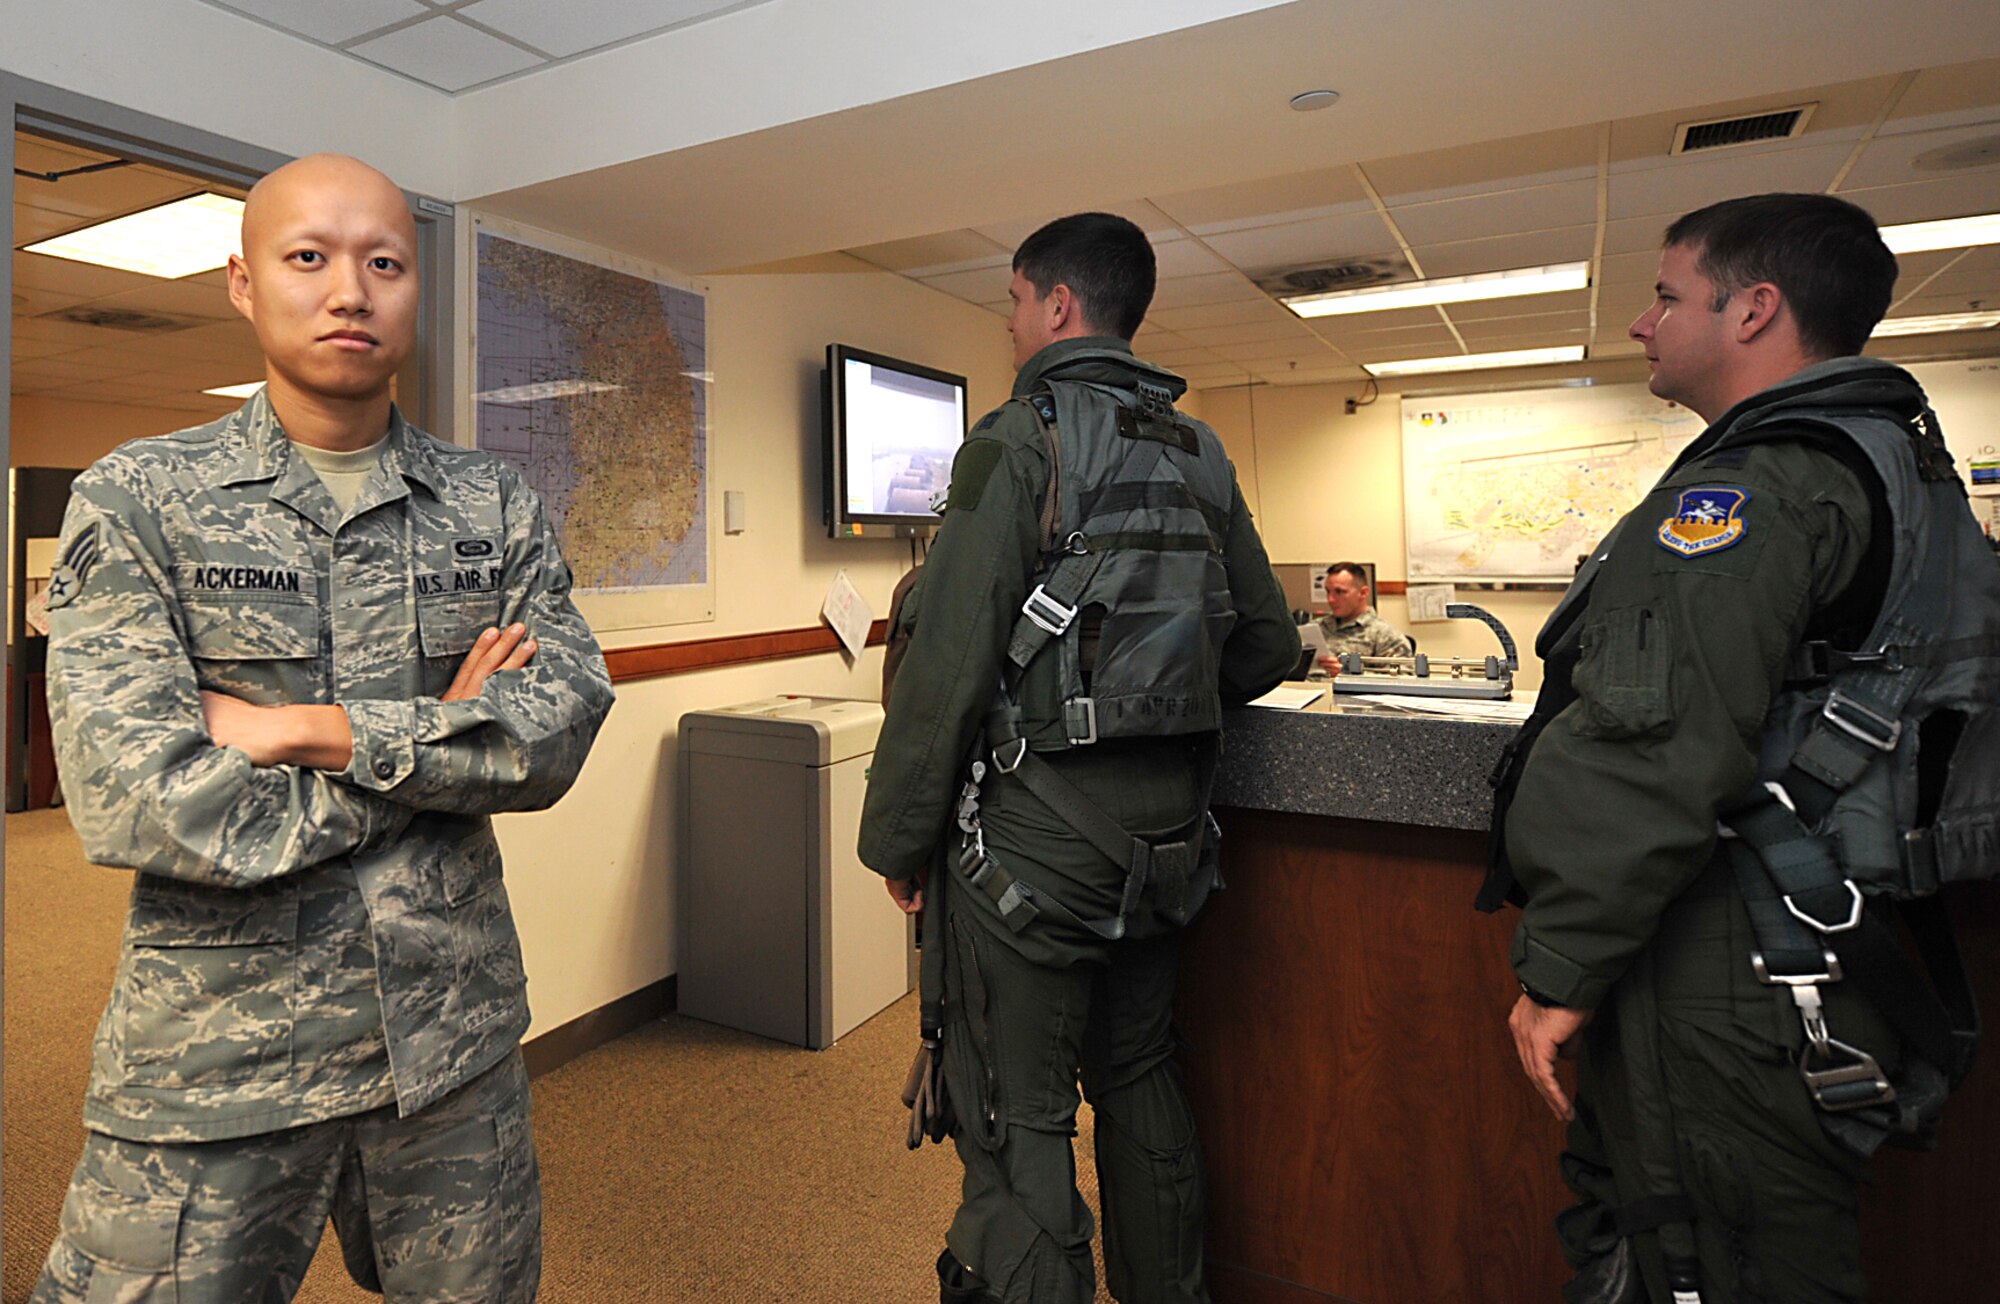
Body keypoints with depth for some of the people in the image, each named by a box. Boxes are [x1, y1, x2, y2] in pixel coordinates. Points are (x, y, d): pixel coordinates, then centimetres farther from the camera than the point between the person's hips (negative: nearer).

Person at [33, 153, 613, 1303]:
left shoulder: (497, 505, 3)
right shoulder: (138, 499, -4)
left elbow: (563, 729, -9)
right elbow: (138, 802, -15)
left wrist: (309, 729, -15)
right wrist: (447, 739, -12)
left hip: (456, 1028, 3)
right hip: (217, 1054, -2)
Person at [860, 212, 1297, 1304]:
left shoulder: (1021, 438, -11)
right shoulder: (1199, 450, 10)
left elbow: (948, 661, -16)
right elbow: (1266, 645, 14)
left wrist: (896, 837, -7)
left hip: (1039, 818, -8)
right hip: (1167, 820, 8)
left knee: (1016, 1122, 4)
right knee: (1139, 1076, 23)